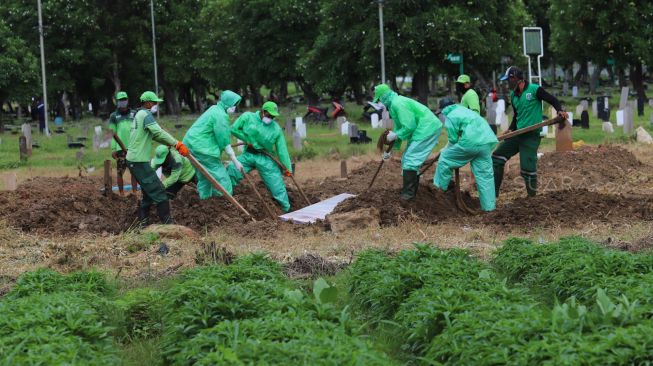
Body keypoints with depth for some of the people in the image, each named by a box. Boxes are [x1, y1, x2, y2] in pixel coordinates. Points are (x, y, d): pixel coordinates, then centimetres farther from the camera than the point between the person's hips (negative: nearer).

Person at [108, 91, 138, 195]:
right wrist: (113, 149, -3)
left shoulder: (134, 114, 10)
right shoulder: (114, 116, 7)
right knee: (120, 172, -2)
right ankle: (121, 193, 4)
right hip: (120, 148, -1)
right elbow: (113, 134, 4)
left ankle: (134, 192, 8)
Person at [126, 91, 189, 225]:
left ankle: (142, 223, 21)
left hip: (134, 160, 10)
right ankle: (167, 223, -11)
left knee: (149, 192, 18)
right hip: (139, 162, -10)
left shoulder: (139, 115, 19)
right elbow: (159, 132, -25)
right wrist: (177, 144, -26)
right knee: (158, 191, -10)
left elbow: (154, 135, 22)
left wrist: (171, 144, 14)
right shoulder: (146, 115, -13)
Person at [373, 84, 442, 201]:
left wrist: (395, 135, -9)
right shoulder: (394, 104, 17)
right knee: (409, 159, 15)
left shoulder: (397, 104, -17)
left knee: (409, 160, -10)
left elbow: (409, 126, -22)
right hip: (425, 129, 11)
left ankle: (408, 194, -8)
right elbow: (399, 128, 24)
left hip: (427, 129, -11)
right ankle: (411, 191, 22)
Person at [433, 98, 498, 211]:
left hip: (471, 142, -8)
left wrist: (445, 150, 23)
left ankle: (440, 187, 20)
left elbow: (453, 139, 2)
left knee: (445, 159, 10)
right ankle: (489, 205, 10)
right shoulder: (463, 110, 27)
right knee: (485, 174, 9)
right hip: (487, 142, 8)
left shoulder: (450, 117, 2)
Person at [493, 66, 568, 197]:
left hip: (531, 136, -8)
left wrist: (560, 110, -25)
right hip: (517, 134, 8)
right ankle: (492, 192, 12)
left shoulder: (534, 89, -9)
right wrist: (511, 129, 8)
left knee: (527, 167, -11)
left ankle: (532, 196, 5)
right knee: (497, 158, 6)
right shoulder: (513, 95, 14)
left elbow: (552, 100, -7)